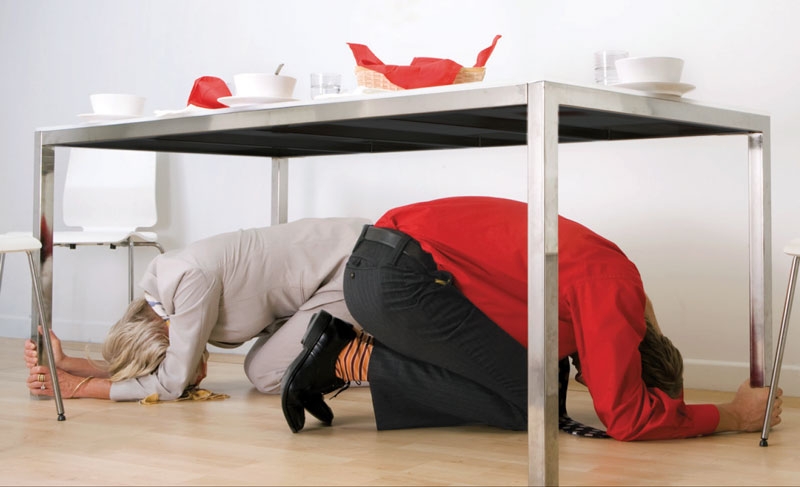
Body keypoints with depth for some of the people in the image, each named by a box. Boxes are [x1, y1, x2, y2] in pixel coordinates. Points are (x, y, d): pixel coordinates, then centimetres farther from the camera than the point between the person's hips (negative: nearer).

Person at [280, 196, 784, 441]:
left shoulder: (608, 277, 15)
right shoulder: (614, 294, -12)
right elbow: (626, 417, -11)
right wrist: (732, 416, 0)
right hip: (399, 275, -9)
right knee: (526, 401, -6)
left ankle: (348, 348, 9)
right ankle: (355, 358, -6)